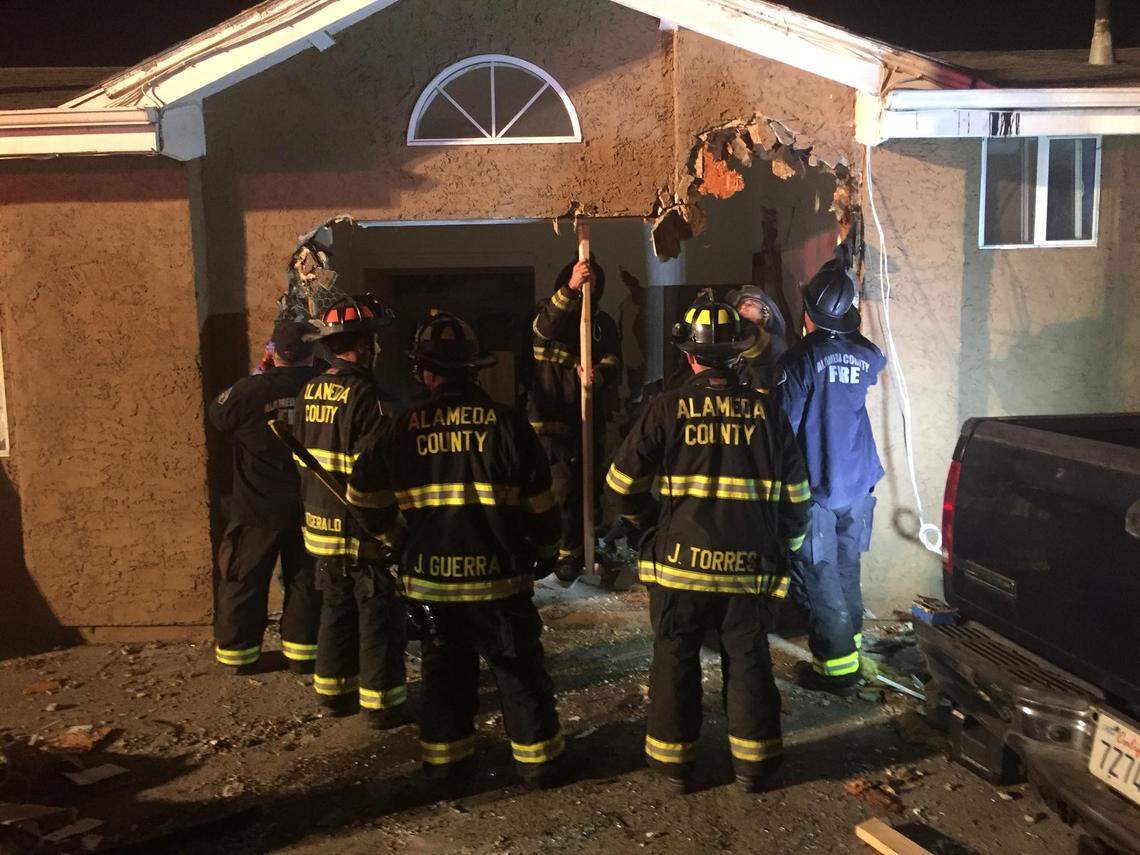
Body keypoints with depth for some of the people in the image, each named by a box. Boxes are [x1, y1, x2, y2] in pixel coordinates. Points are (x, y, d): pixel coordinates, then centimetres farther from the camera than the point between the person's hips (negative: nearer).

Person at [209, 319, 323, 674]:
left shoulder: (251, 390, -17)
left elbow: (218, 414, 3)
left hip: (258, 510, -2)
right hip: (309, 508, 2)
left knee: (244, 580, 14)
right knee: (305, 581, 14)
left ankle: (239, 652, 23)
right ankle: (303, 653, 20)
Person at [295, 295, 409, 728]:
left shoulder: (310, 391, 7)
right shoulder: (363, 394, -19)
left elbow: (304, 458, 14)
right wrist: (386, 528, -16)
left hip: (321, 524, 8)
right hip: (362, 528, -8)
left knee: (336, 607, 19)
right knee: (379, 612, 4)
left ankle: (333, 691, 30)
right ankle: (382, 702, 11)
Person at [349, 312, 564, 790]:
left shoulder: (402, 428, -2)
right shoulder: (505, 422, -7)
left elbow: (364, 496, 8)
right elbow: (539, 500, -2)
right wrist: (547, 551, 13)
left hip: (430, 577, 2)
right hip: (499, 575, -1)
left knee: (445, 669, 16)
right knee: (519, 669, 12)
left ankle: (446, 763, 25)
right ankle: (537, 760, 22)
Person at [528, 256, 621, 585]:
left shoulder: (603, 323, 11)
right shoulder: (551, 314, 1)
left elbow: (614, 365, -3)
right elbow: (545, 327, -25)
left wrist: (599, 374, -27)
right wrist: (571, 288, -39)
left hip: (590, 421, 4)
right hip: (552, 419, -4)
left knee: (591, 487, 12)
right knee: (564, 487, -10)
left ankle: (587, 547, 31)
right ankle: (569, 554, 5)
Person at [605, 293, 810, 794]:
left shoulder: (668, 408, -7)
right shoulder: (765, 411, 0)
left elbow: (622, 482, -5)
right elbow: (796, 494, 5)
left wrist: (650, 523, 13)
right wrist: (783, 547, 19)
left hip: (679, 563, -1)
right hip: (750, 567, 2)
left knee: (674, 661, 13)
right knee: (748, 662, 15)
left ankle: (674, 760, 23)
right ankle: (753, 763, 24)